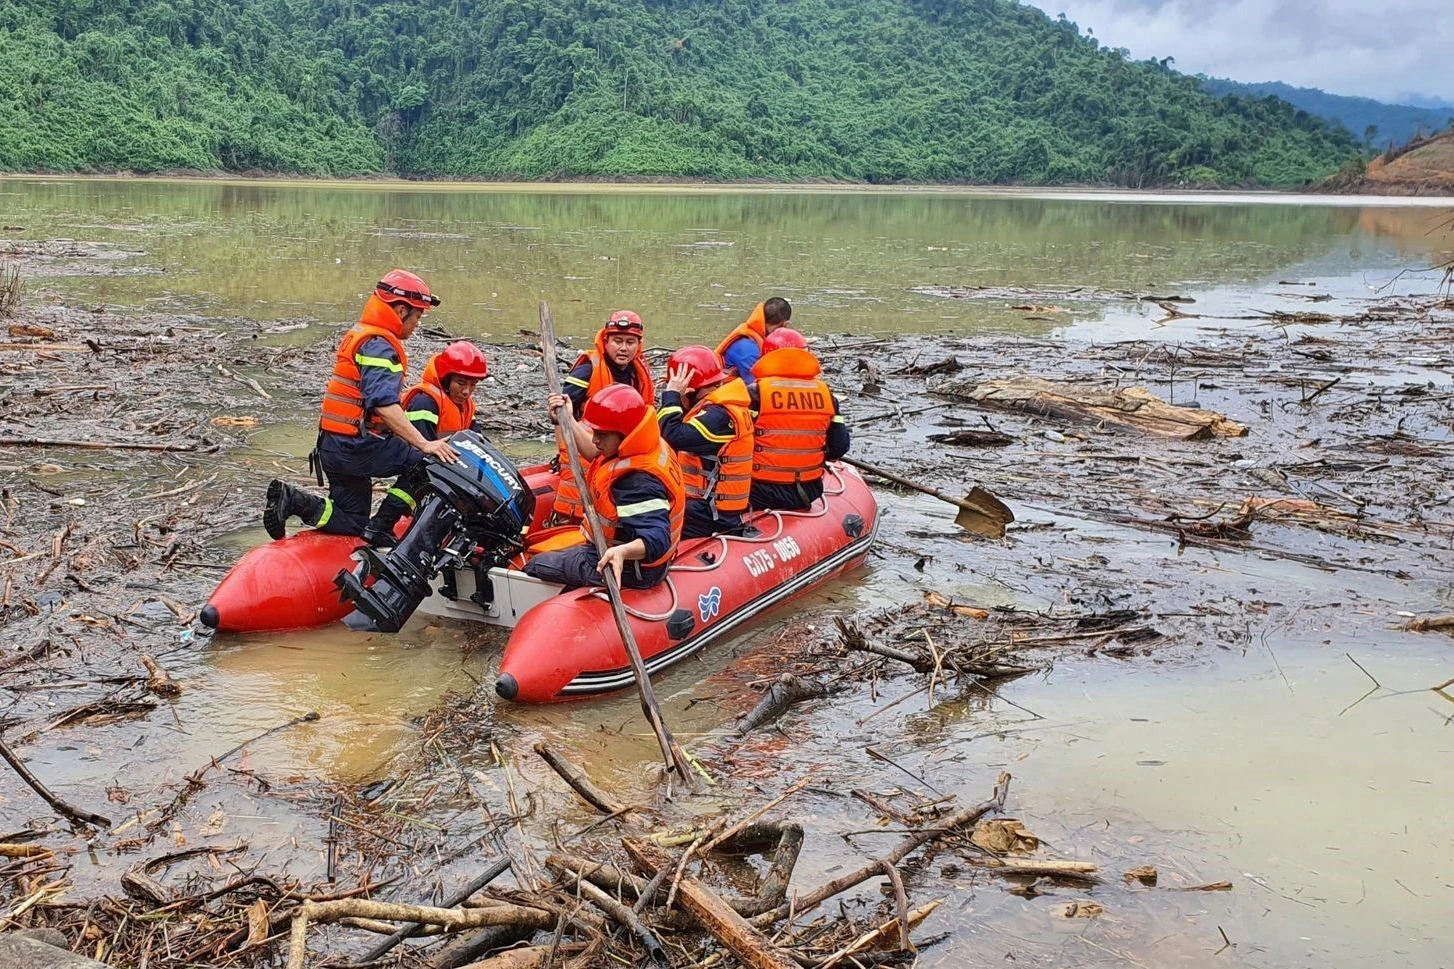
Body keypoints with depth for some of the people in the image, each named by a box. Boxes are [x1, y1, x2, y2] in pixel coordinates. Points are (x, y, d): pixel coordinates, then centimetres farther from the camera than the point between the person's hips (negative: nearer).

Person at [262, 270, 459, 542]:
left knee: (351, 524, 15)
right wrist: (423, 444, -35)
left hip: (334, 445, 10)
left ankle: (291, 499, 3)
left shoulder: (360, 333, 17)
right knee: (426, 460, -11)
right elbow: (384, 405, -30)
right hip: (356, 446, -10)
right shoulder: (380, 345, -16)